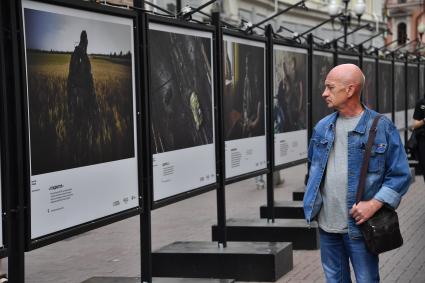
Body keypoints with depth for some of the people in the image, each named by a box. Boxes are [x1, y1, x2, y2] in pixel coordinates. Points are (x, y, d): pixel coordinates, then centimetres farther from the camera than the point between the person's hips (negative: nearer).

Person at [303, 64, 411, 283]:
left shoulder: (382, 127, -8)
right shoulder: (322, 127, 8)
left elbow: (400, 175, -8)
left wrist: (374, 204, -17)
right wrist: (312, 199, 12)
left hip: (358, 227, -5)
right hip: (326, 224, 5)